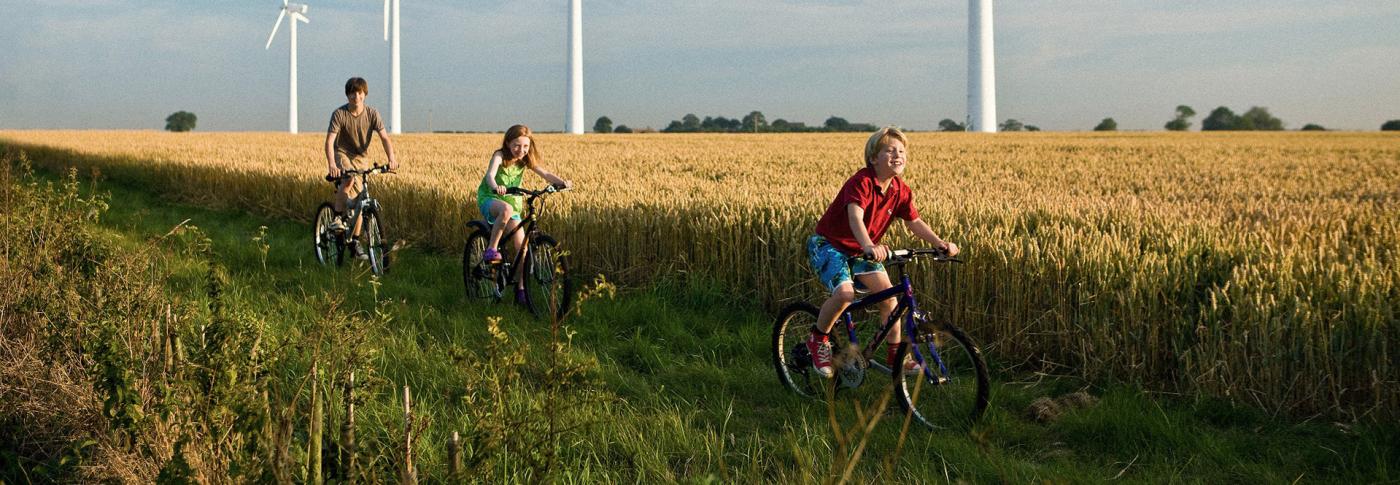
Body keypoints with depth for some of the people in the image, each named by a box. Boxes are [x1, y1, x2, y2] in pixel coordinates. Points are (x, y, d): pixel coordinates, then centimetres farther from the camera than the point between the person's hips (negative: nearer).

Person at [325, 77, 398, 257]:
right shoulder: (339, 114, -18)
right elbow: (330, 141, -27)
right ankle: (338, 217, -22)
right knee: (349, 178, -36)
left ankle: (354, 242, 11)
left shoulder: (372, 114, -10)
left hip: (360, 157, 3)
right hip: (341, 153, -3)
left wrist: (391, 158, -36)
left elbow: (384, 137, -18)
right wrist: (331, 164, -44)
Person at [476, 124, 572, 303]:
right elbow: (490, 175, -35)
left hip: (512, 202, 5)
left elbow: (545, 174, -16)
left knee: (522, 247, -6)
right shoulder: (499, 156, -16)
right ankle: (491, 249, -26)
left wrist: (562, 182, -36)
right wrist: (495, 187, -58)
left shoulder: (526, 160, -3)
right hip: (489, 199, -5)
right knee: (506, 209, -41)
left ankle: (520, 290, 6)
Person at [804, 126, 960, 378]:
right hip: (828, 244, -7)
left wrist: (939, 243, -22)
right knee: (845, 293, -29)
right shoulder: (862, 182, -27)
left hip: (860, 250, 7)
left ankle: (896, 355, 5)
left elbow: (915, 222, -4)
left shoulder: (900, 191, -4)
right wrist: (868, 246, -60)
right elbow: (855, 218, -41)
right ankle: (818, 340, -3)